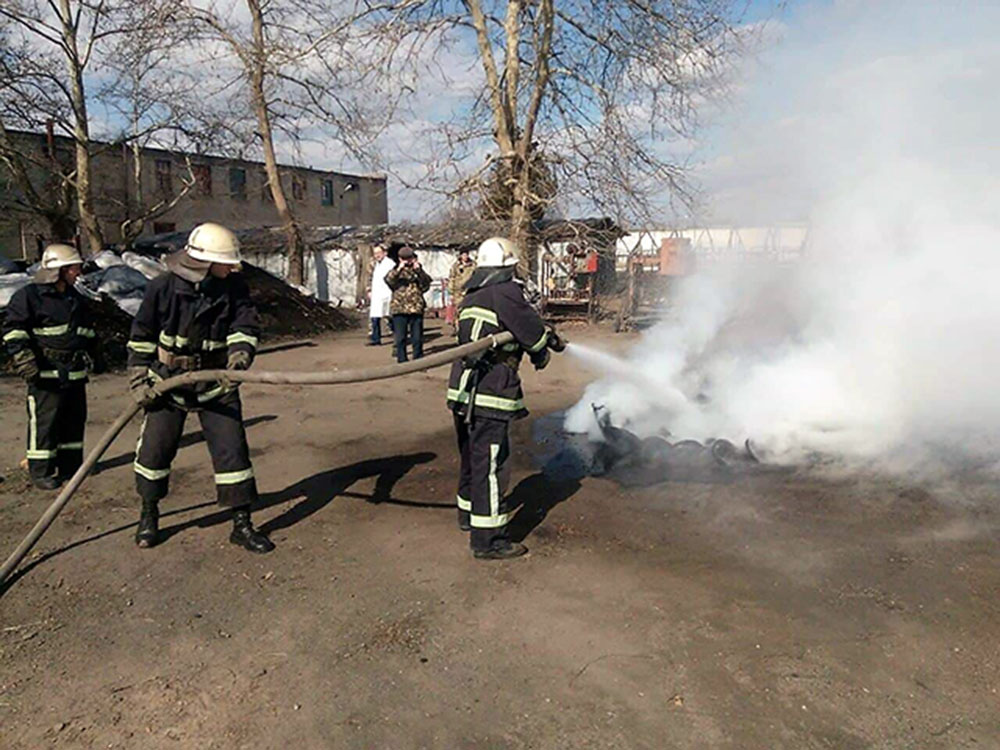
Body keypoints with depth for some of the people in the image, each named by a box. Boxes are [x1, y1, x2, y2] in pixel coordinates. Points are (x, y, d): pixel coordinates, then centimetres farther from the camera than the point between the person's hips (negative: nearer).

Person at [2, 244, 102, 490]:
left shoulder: (77, 299, 17)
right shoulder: (29, 296, -6)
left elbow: (90, 332, 28)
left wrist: (95, 358, 27)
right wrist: (26, 363, -16)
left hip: (75, 373, 7)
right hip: (46, 375, -7)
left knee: (75, 419, 12)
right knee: (44, 423, -4)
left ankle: (71, 464, 23)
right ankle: (41, 472, 6)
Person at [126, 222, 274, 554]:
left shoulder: (234, 288, -9)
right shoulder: (163, 287, -12)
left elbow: (245, 326, -12)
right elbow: (141, 336, -3)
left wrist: (239, 355, -33)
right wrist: (138, 381, -3)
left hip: (216, 384, 1)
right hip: (168, 382, 0)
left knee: (232, 448, -3)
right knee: (155, 448, 7)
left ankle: (241, 524, 8)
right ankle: (149, 515, 32)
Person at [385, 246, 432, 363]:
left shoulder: (418, 271, 11)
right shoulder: (396, 271, 10)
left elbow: (426, 284, -5)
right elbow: (388, 280, -11)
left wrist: (419, 271, -16)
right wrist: (399, 269, -21)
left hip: (416, 308, 0)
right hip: (399, 309, 0)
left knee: (417, 338, 5)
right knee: (400, 338, 3)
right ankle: (402, 362, 12)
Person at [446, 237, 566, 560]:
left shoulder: (472, 296, 18)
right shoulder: (505, 293, -10)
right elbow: (531, 330, -7)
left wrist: (552, 339, 28)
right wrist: (541, 354, 13)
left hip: (462, 390, 9)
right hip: (489, 393, -9)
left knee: (472, 457, 23)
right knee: (491, 464, -3)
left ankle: (468, 513, 40)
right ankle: (487, 539, 3)